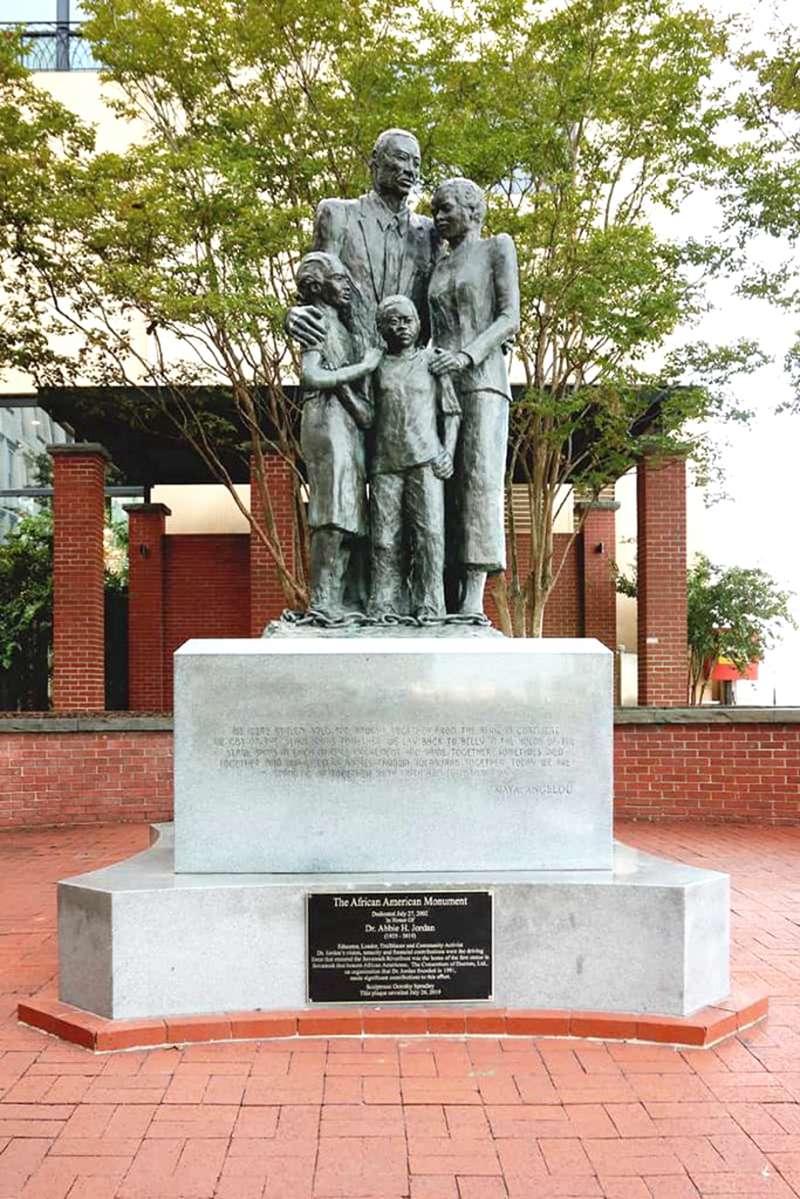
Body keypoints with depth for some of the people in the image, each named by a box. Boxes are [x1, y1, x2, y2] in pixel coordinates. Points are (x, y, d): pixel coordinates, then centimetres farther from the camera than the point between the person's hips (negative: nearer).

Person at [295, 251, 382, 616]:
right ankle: (321, 601, -16)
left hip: (347, 425, 9)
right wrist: (364, 367, -10)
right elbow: (310, 376, -18)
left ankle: (334, 601, 4)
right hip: (327, 420, -9)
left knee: (348, 516, 5)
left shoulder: (339, 324, 22)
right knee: (333, 516, -15)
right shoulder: (319, 321, -5)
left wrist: (358, 403, 3)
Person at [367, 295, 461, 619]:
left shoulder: (432, 360, 13)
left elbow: (451, 411, 11)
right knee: (385, 539, -3)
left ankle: (429, 608, -10)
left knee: (429, 533, -11)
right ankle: (382, 610, -1)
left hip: (426, 459, -1)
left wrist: (448, 452, -1)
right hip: (385, 462, 1)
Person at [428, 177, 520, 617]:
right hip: (439, 383, 6)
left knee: (478, 477, -16)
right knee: (447, 482, -3)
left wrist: (467, 356, -18)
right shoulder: (439, 266, 24)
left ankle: (475, 600, -22)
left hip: (483, 379, -6)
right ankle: (455, 595, -5)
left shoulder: (497, 247, 7)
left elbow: (510, 318, -3)